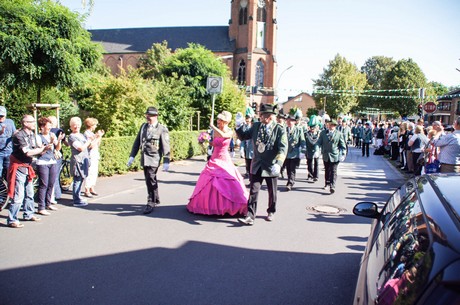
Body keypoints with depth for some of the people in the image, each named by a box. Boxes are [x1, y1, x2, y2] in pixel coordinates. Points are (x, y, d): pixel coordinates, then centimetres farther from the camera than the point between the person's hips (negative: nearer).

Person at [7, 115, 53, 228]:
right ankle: (12, 220, 0)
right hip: (19, 168, -9)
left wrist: (44, 149, -11)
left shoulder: (31, 135, 9)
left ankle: (29, 214, 32)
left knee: (29, 193, 18)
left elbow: (36, 152, 8)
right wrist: (43, 148, -17)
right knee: (18, 195, -8)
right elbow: (28, 152, -25)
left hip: (27, 167, 9)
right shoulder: (18, 135, -17)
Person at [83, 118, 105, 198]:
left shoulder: (92, 133, 17)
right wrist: (98, 137, -16)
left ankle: (92, 189, 21)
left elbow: (98, 144, 20)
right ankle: (87, 190, -3)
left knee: (95, 172, 12)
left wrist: (100, 136, 11)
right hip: (90, 157, -10)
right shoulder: (87, 133, -11)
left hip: (95, 156, 10)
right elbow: (91, 145, -21)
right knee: (89, 173, -8)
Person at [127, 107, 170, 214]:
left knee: (151, 180, -10)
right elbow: (137, 142, 15)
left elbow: (166, 146, -9)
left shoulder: (162, 129, -6)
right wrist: (132, 156, 10)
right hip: (144, 158, 6)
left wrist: (166, 161, -14)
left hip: (154, 158, -6)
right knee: (150, 180, 14)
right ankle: (156, 200, 29)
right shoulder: (143, 126, 11)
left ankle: (151, 203, -1)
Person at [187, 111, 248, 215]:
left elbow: (223, 135, -30)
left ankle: (229, 206, 9)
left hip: (224, 161, -4)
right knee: (210, 182, 5)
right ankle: (210, 205, 20)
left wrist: (212, 126, -23)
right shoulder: (215, 131, 5)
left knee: (228, 183, -5)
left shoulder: (230, 132, -7)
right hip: (214, 160, 4)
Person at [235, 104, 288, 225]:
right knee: (253, 191, -3)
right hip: (257, 165, 3)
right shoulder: (256, 126, 2)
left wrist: (278, 164, -33)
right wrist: (239, 127, -6)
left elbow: (283, 148, -20)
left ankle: (271, 212, 37)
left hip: (271, 166, -3)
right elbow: (243, 136, 13)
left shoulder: (279, 129, -12)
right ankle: (250, 216, -1)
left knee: (272, 192, 15)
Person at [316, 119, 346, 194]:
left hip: (335, 156, -3)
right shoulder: (323, 133, 6)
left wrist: (343, 154, -4)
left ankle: (332, 187, -10)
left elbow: (343, 145, 3)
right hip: (326, 156, 3)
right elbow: (319, 143, 5)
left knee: (333, 171, -8)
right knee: (327, 171, 15)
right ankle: (327, 184, 32)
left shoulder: (339, 134, 1)